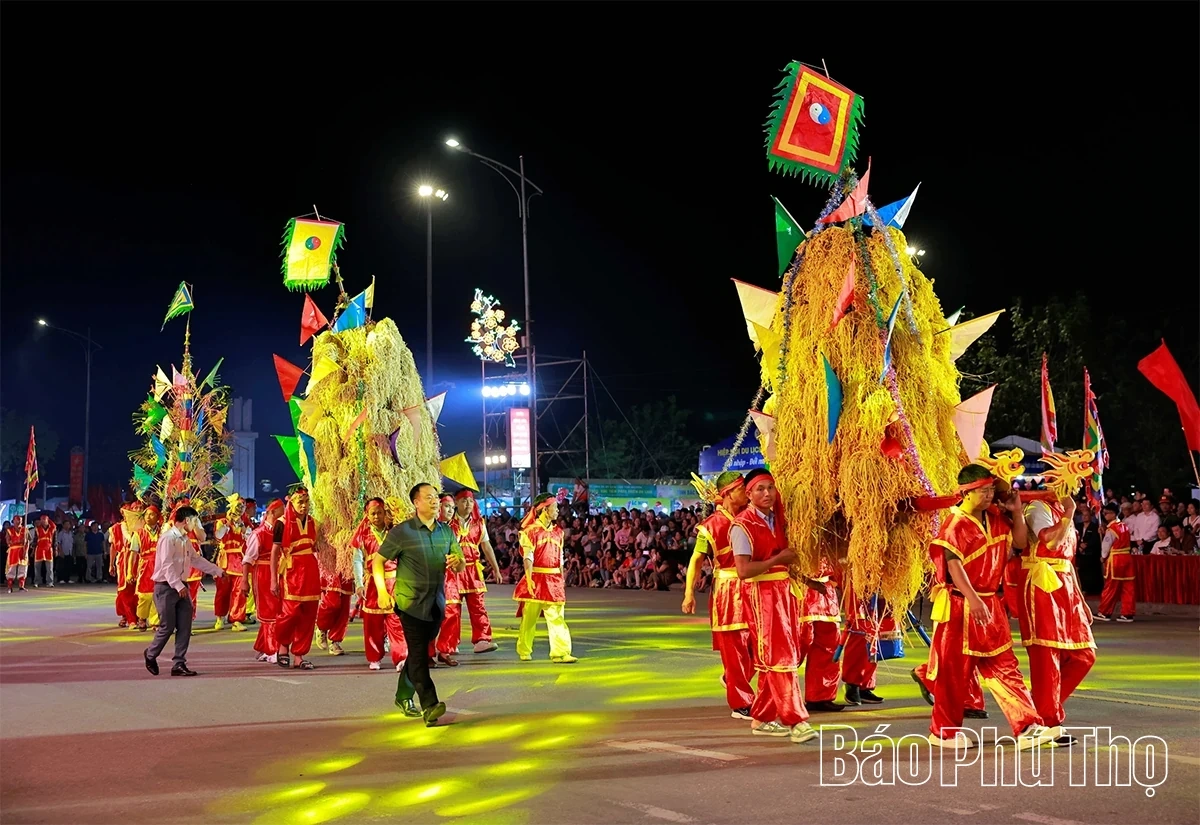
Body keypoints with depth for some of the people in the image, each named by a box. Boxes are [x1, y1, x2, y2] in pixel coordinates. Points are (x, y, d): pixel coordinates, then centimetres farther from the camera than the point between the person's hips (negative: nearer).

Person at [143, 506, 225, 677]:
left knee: (185, 627, 2)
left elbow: (196, 559, 23)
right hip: (166, 587, -8)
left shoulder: (185, 540, 13)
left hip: (181, 587, 8)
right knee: (168, 626, -2)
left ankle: (179, 664, 8)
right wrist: (178, 586, -28)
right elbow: (167, 565, -22)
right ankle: (151, 655, 23)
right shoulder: (168, 538, -15)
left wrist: (217, 570, 24)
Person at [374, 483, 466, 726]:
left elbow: (461, 566, 10)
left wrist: (456, 562, -14)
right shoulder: (401, 532, -6)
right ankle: (429, 706, -20)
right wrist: (382, 590, -14)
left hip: (436, 603, 6)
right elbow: (378, 561, -3)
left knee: (419, 651, 15)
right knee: (419, 653, -14)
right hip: (410, 602, -5)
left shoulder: (446, 531, 9)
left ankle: (403, 697, 31)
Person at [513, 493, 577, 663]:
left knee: (557, 618, -2)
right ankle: (524, 652, 20)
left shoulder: (558, 531, 12)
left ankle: (560, 653, -4)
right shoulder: (531, 531, -5)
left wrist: (562, 580, 11)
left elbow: (560, 558, 14)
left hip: (554, 580, 5)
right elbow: (528, 557, -11)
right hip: (536, 579, -4)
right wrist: (529, 580, -20)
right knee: (529, 617, 6)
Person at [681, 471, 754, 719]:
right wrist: (689, 592, -15)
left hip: (752, 589, 5)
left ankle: (733, 680, 34)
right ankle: (741, 704, 9)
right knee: (733, 647, 0)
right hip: (728, 592, -5)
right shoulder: (711, 526, -10)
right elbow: (697, 559, -8)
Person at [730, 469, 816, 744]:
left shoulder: (779, 519, 12)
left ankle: (762, 717, 21)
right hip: (761, 594, -7)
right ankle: (795, 720, -6)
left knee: (771, 659, 11)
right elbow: (744, 570, -19)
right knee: (779, 657, -8)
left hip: (784, 590, 7)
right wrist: (779, 559, -14)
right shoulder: (742, 525, -11)